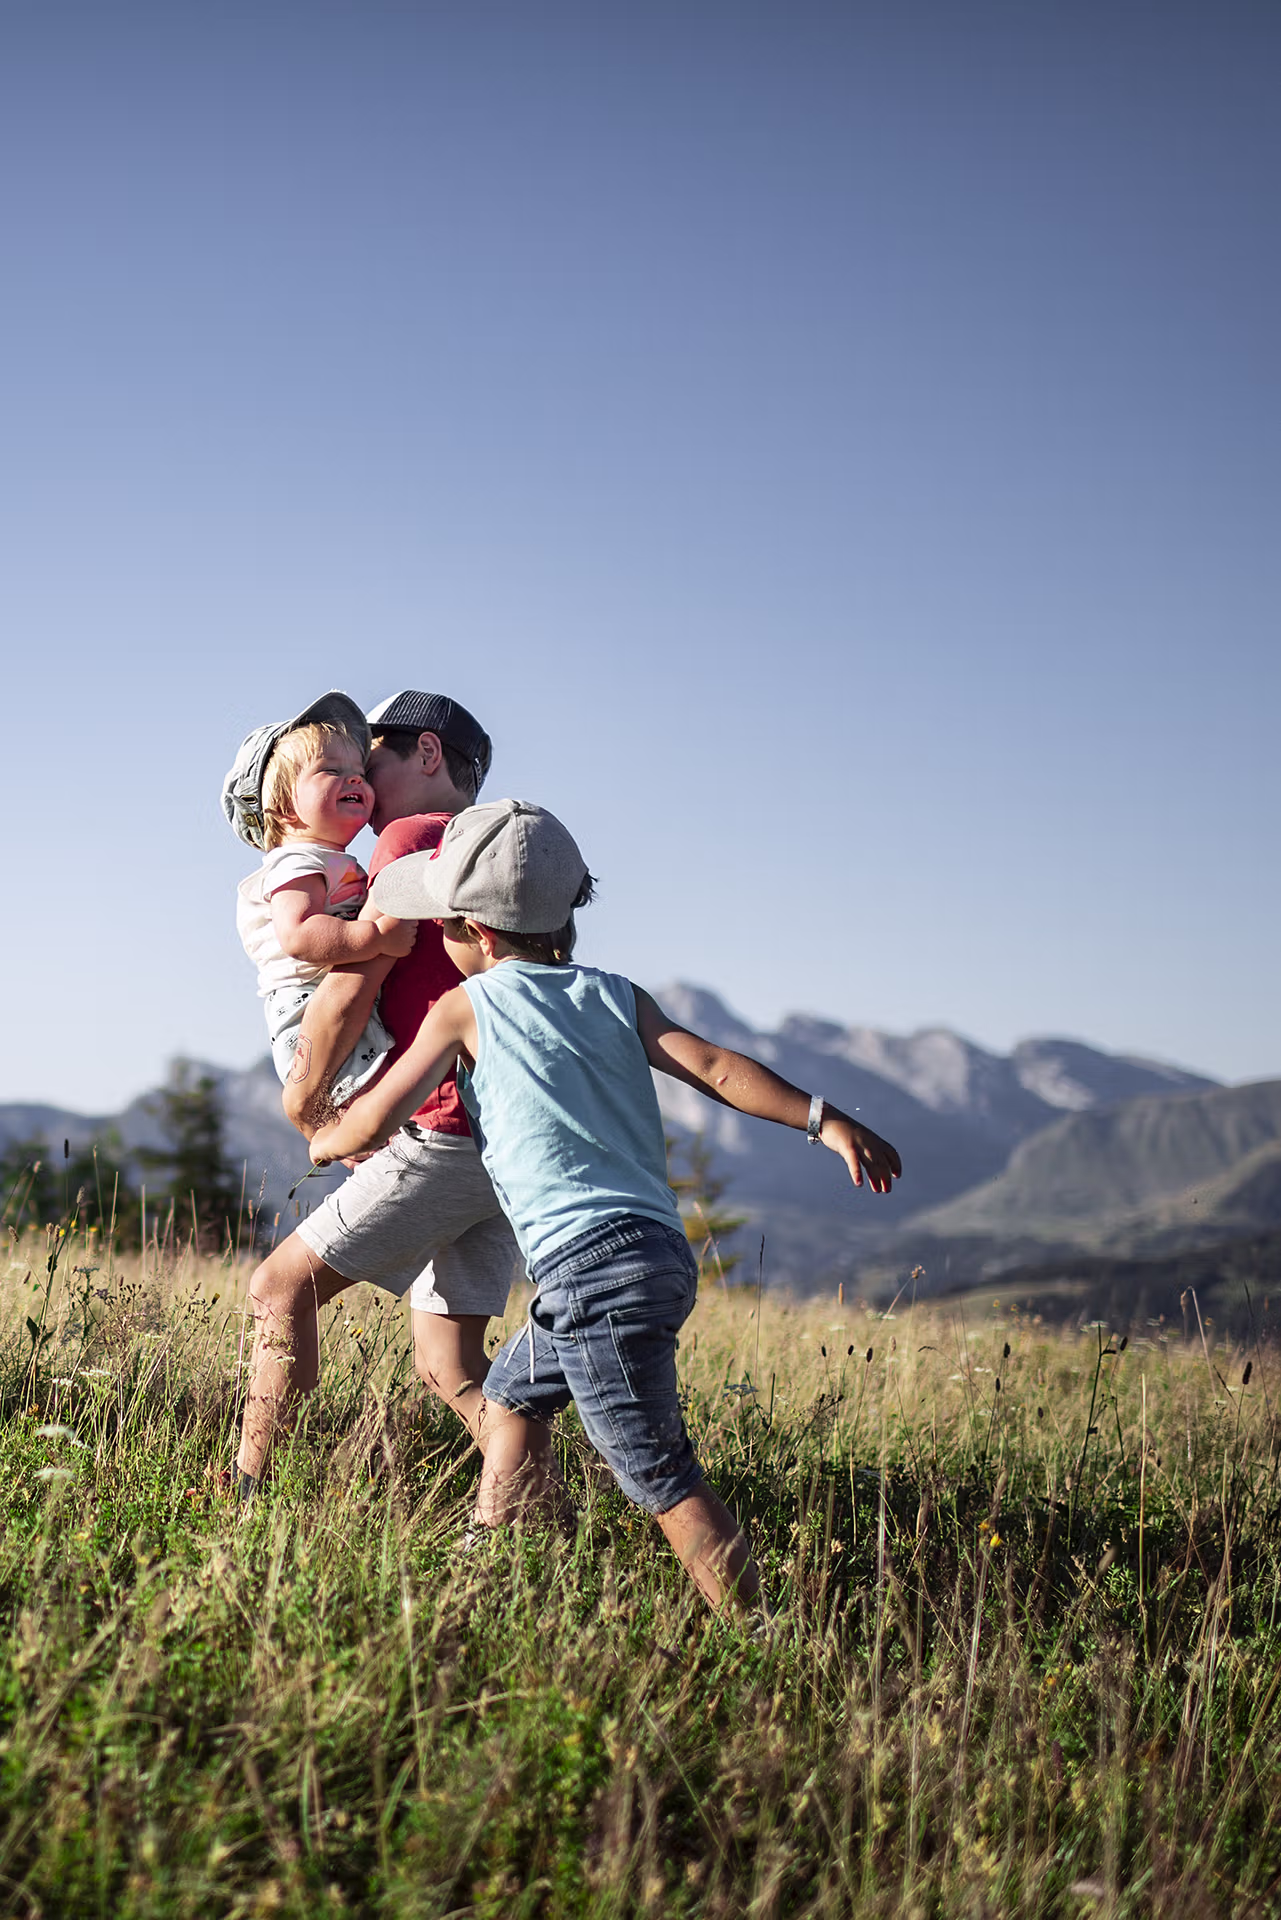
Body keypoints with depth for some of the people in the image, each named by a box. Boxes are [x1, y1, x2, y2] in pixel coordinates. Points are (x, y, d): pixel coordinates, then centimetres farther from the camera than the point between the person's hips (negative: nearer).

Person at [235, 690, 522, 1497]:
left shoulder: (414, 836, -3)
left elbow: (351, 984, -10)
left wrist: (307, 1097, 3)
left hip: (450, 1134, -9)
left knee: (282, 1288, 0)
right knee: (446, 1363, 10)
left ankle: (243, 1493, 0)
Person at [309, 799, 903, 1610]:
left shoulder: (465, 1009, 2)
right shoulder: (615, 996, 13)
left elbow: (374, 1122, 3)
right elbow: (715, 1067, 1)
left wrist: (326, 1141, 24)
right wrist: (825, 1118, -3)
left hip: (594, 1262, -8)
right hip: (661, 1247, 8)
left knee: (658, 1474, -6)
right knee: (511, 1394, 27)